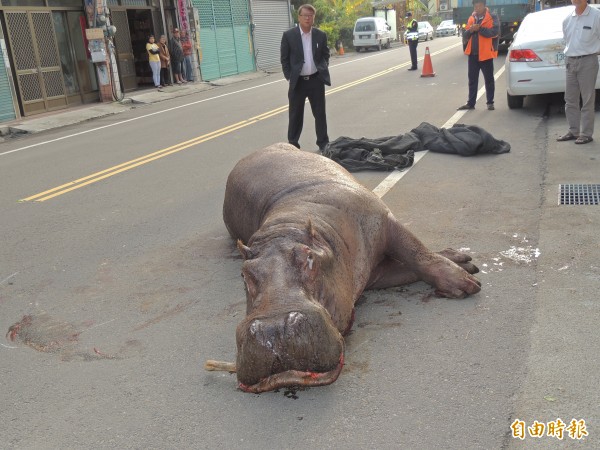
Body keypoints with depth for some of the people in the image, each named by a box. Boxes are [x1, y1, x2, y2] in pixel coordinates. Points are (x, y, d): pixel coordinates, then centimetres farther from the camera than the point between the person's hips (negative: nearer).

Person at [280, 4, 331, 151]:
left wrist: (323, 70, 2)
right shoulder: (288, 35, -3)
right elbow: (284, 59, 0)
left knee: (320, 113, 7)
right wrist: (289, 78, -5)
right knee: (295, 115, 5)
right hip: (297, 81, -1)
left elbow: (325, 55, 16)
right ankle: (292, 145, 16)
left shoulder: (321, 35, 3)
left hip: (316, 80, 2)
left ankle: (323, 143, 18)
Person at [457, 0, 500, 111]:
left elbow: (494, 32, -17)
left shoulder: (492, 17, -3)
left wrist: (479, 29, -18)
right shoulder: (471, 19, 12)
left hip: (486, 53, -5)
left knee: (489, 79, 4)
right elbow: (464, 36, 9)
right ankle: (470, 103, 14)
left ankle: (490, 102, 11)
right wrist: (470, 31, -12)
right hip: (473, 54, 5)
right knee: (472, 79, 8)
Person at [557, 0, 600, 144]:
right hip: (571, 61, 6)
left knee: (587, 100, -2)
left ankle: (586, 134, 2)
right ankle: (573, 131, 18)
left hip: (587, 61, -5)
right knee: (570, 99, 8)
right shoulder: (567, 19, 9)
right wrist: (570, 51, 15)